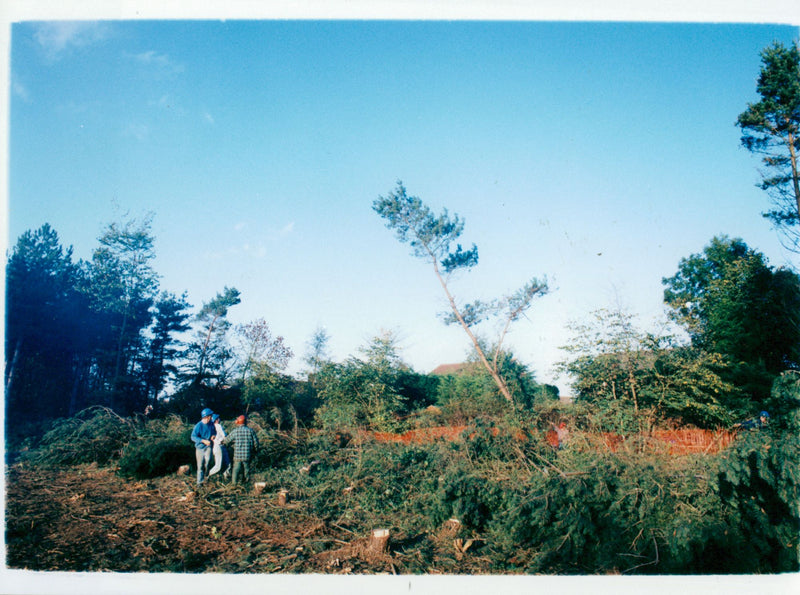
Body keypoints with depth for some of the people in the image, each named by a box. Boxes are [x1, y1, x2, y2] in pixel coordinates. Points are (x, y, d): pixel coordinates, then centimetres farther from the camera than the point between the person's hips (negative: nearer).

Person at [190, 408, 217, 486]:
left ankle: (205, 475, 5)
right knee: (200, 465, 3)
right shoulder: (198, 426, -14)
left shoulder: (211, 424, 1)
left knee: (207, 459, -19)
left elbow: (214, 432, 20)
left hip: (208, 446, 2)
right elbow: (193, 437, -19)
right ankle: (200, 482, 17)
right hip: (200, 447, -2)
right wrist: (203, 441, -28)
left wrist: (213, 436, -3)